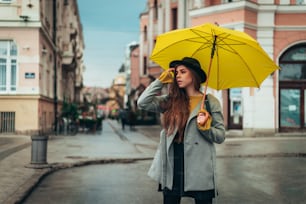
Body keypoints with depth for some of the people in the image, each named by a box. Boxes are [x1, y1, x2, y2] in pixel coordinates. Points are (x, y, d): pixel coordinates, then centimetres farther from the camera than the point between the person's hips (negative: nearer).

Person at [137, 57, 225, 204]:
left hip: (199, 169, -2)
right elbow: (142, 103, -5)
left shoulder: (210, 101, 2)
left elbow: (220, 136, 2)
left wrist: (204, 127, -17)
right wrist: (161, 80, 0)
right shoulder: (170, 101, 8)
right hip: (171, 168, 2)